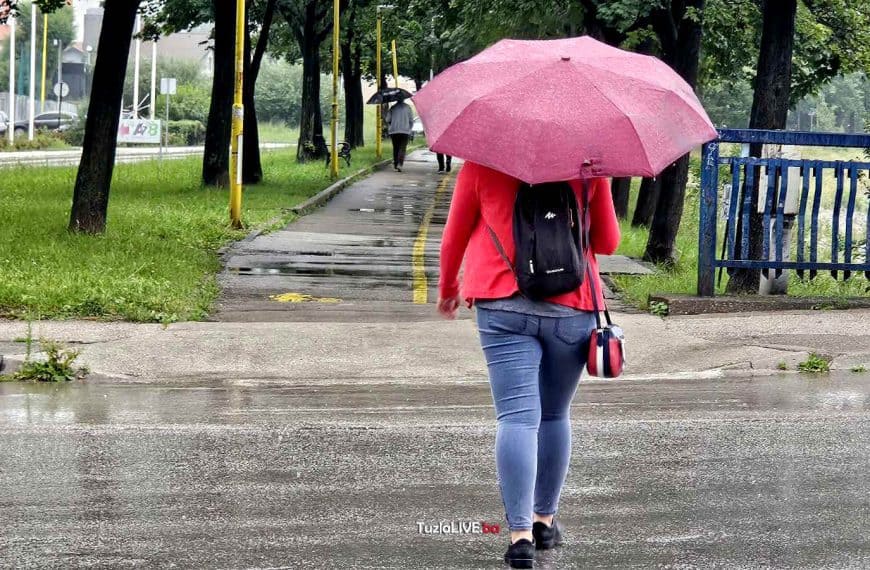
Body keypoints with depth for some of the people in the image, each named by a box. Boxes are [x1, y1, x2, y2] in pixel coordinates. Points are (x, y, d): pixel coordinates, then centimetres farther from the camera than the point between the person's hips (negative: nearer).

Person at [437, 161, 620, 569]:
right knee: (554, 415, 17)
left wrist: (447, 286, 26)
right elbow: (608, 242, 6)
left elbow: (455, 233, 10)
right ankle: (545, 519, 26)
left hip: (502, 305, -1)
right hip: (571, 307, 1)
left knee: (517, 416, -8)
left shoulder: (482, 160, 1)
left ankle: (520, 534, -20)